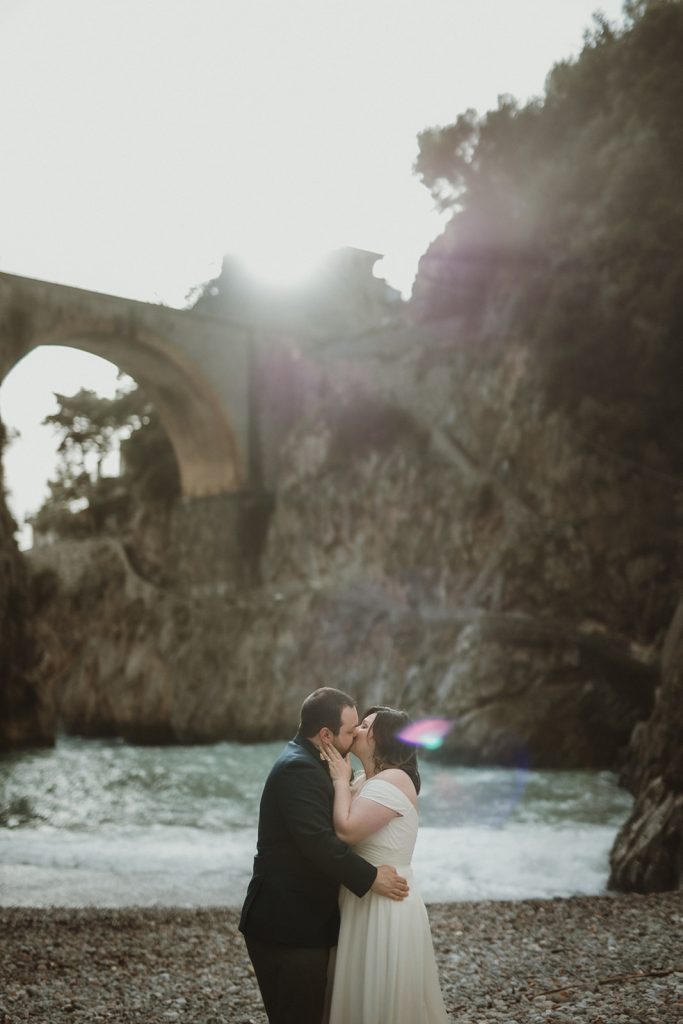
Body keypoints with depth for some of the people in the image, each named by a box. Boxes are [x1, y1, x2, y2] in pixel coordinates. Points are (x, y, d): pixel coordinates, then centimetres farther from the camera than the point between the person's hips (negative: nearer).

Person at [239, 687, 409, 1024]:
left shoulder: (305, 761, 13)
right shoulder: (299, 769, -20)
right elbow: (318, 841, -29)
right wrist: (370, 877, -23)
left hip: (298, 919, 10)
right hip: (288, 925, -10)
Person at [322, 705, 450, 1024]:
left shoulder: (393, 780, -16)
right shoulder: (365, 782, 14)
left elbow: (346, 830, -25)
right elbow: (340, 825, 5)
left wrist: (341, 780, -14)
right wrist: (341, 779, -3)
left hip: (385, 908, -9)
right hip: (364, 904, 9)